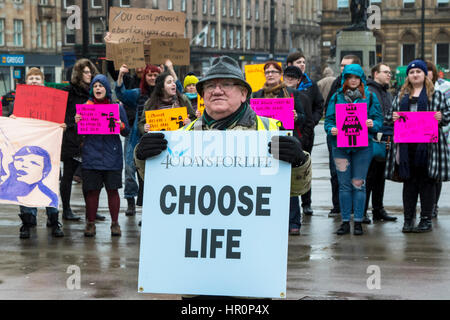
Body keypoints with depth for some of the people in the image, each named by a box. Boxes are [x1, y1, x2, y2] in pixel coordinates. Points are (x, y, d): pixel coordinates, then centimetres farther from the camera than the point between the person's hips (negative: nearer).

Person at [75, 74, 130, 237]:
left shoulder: (117, 107, 6)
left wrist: (121, 126, -14)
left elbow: (127, 132, 7)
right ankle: (90, 223, 12)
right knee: (92, 190, 1)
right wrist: (77, 122, -12)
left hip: (112, 155, 0)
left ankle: (115, 223, 12)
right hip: (91, 155, 0)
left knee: (112, 190, 1)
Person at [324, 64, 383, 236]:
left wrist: (372, 124, -18)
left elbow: (378, 120, 4)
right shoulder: (337, 97, 10)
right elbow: (329, 119, 7)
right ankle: (345, 221, 9)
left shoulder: (370, 97, 7)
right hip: (340, 145, 1)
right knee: (344, 184, 3)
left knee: (359, 184, 0)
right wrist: (331, 129, -14)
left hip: (363, 145, -1)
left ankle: (358, 221, 7)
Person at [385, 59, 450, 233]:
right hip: (406, 146, 3)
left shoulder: (435, 95, 8)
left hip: (428, 145, -3)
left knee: (427, 181, -1)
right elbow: (387, 118, 19)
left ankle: (426, 219, 6)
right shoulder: (401, 96, 17)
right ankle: (408, 219, 10)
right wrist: (392, 118, -3)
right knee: (409, 181, 5)